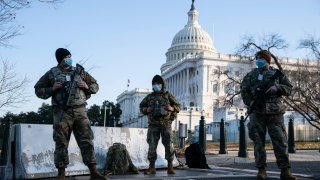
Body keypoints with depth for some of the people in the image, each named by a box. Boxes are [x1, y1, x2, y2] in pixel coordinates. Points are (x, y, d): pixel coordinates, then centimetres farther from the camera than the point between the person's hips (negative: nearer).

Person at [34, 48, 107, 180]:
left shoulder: (79, 72, 15)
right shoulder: (52, 73, 8)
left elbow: (95, 85, 22)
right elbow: (38, 90, 11)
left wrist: (88, 87, 1)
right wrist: (52, 89, -6)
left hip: (80, 111, 2)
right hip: (62, 112, -2)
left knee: (86, 141, -2)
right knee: (61, 143, 0)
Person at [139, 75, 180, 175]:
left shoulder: (168, 95, 6)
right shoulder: (149, 97, 9)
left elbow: (178, 106, 8)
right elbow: (141, 107, 16)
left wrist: (172, 108, -13)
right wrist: (147, 110, -6)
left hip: (166, 124, -1)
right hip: (153, 125, 1)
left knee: (168, 146, -1)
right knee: (152, 146, 1)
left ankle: (170, 167, 7)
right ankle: (151, 168, 8)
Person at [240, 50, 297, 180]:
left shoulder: (277, 73, 13)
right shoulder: (251, 75, 13)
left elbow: (289, 88, 11)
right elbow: (244, 91, 9)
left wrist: (277, 88, -9)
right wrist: (250, 102, -9)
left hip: (275, 112, 0)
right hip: (257, 112, 1)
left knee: (280, 141, -3)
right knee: (259, 142, 1)